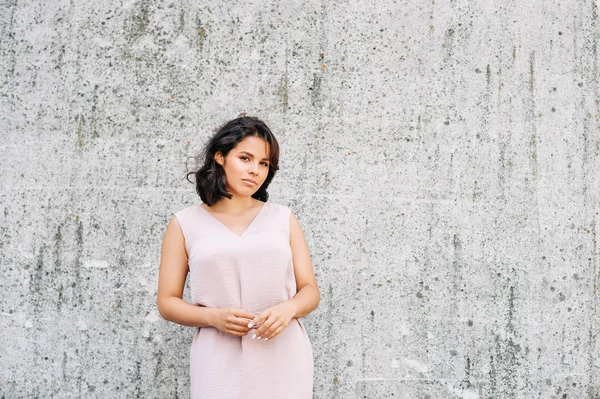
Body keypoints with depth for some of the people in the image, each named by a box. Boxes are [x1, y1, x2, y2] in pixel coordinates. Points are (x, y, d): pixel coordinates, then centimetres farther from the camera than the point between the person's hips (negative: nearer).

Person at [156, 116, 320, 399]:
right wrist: (214, 317, -13)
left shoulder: (283, 218, 7)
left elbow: (310, 291, 7)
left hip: (283, 359, 1)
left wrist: (289, 308, -14)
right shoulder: (185, 224, 4)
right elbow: (167, 302, 4)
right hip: (221, 363, -1)